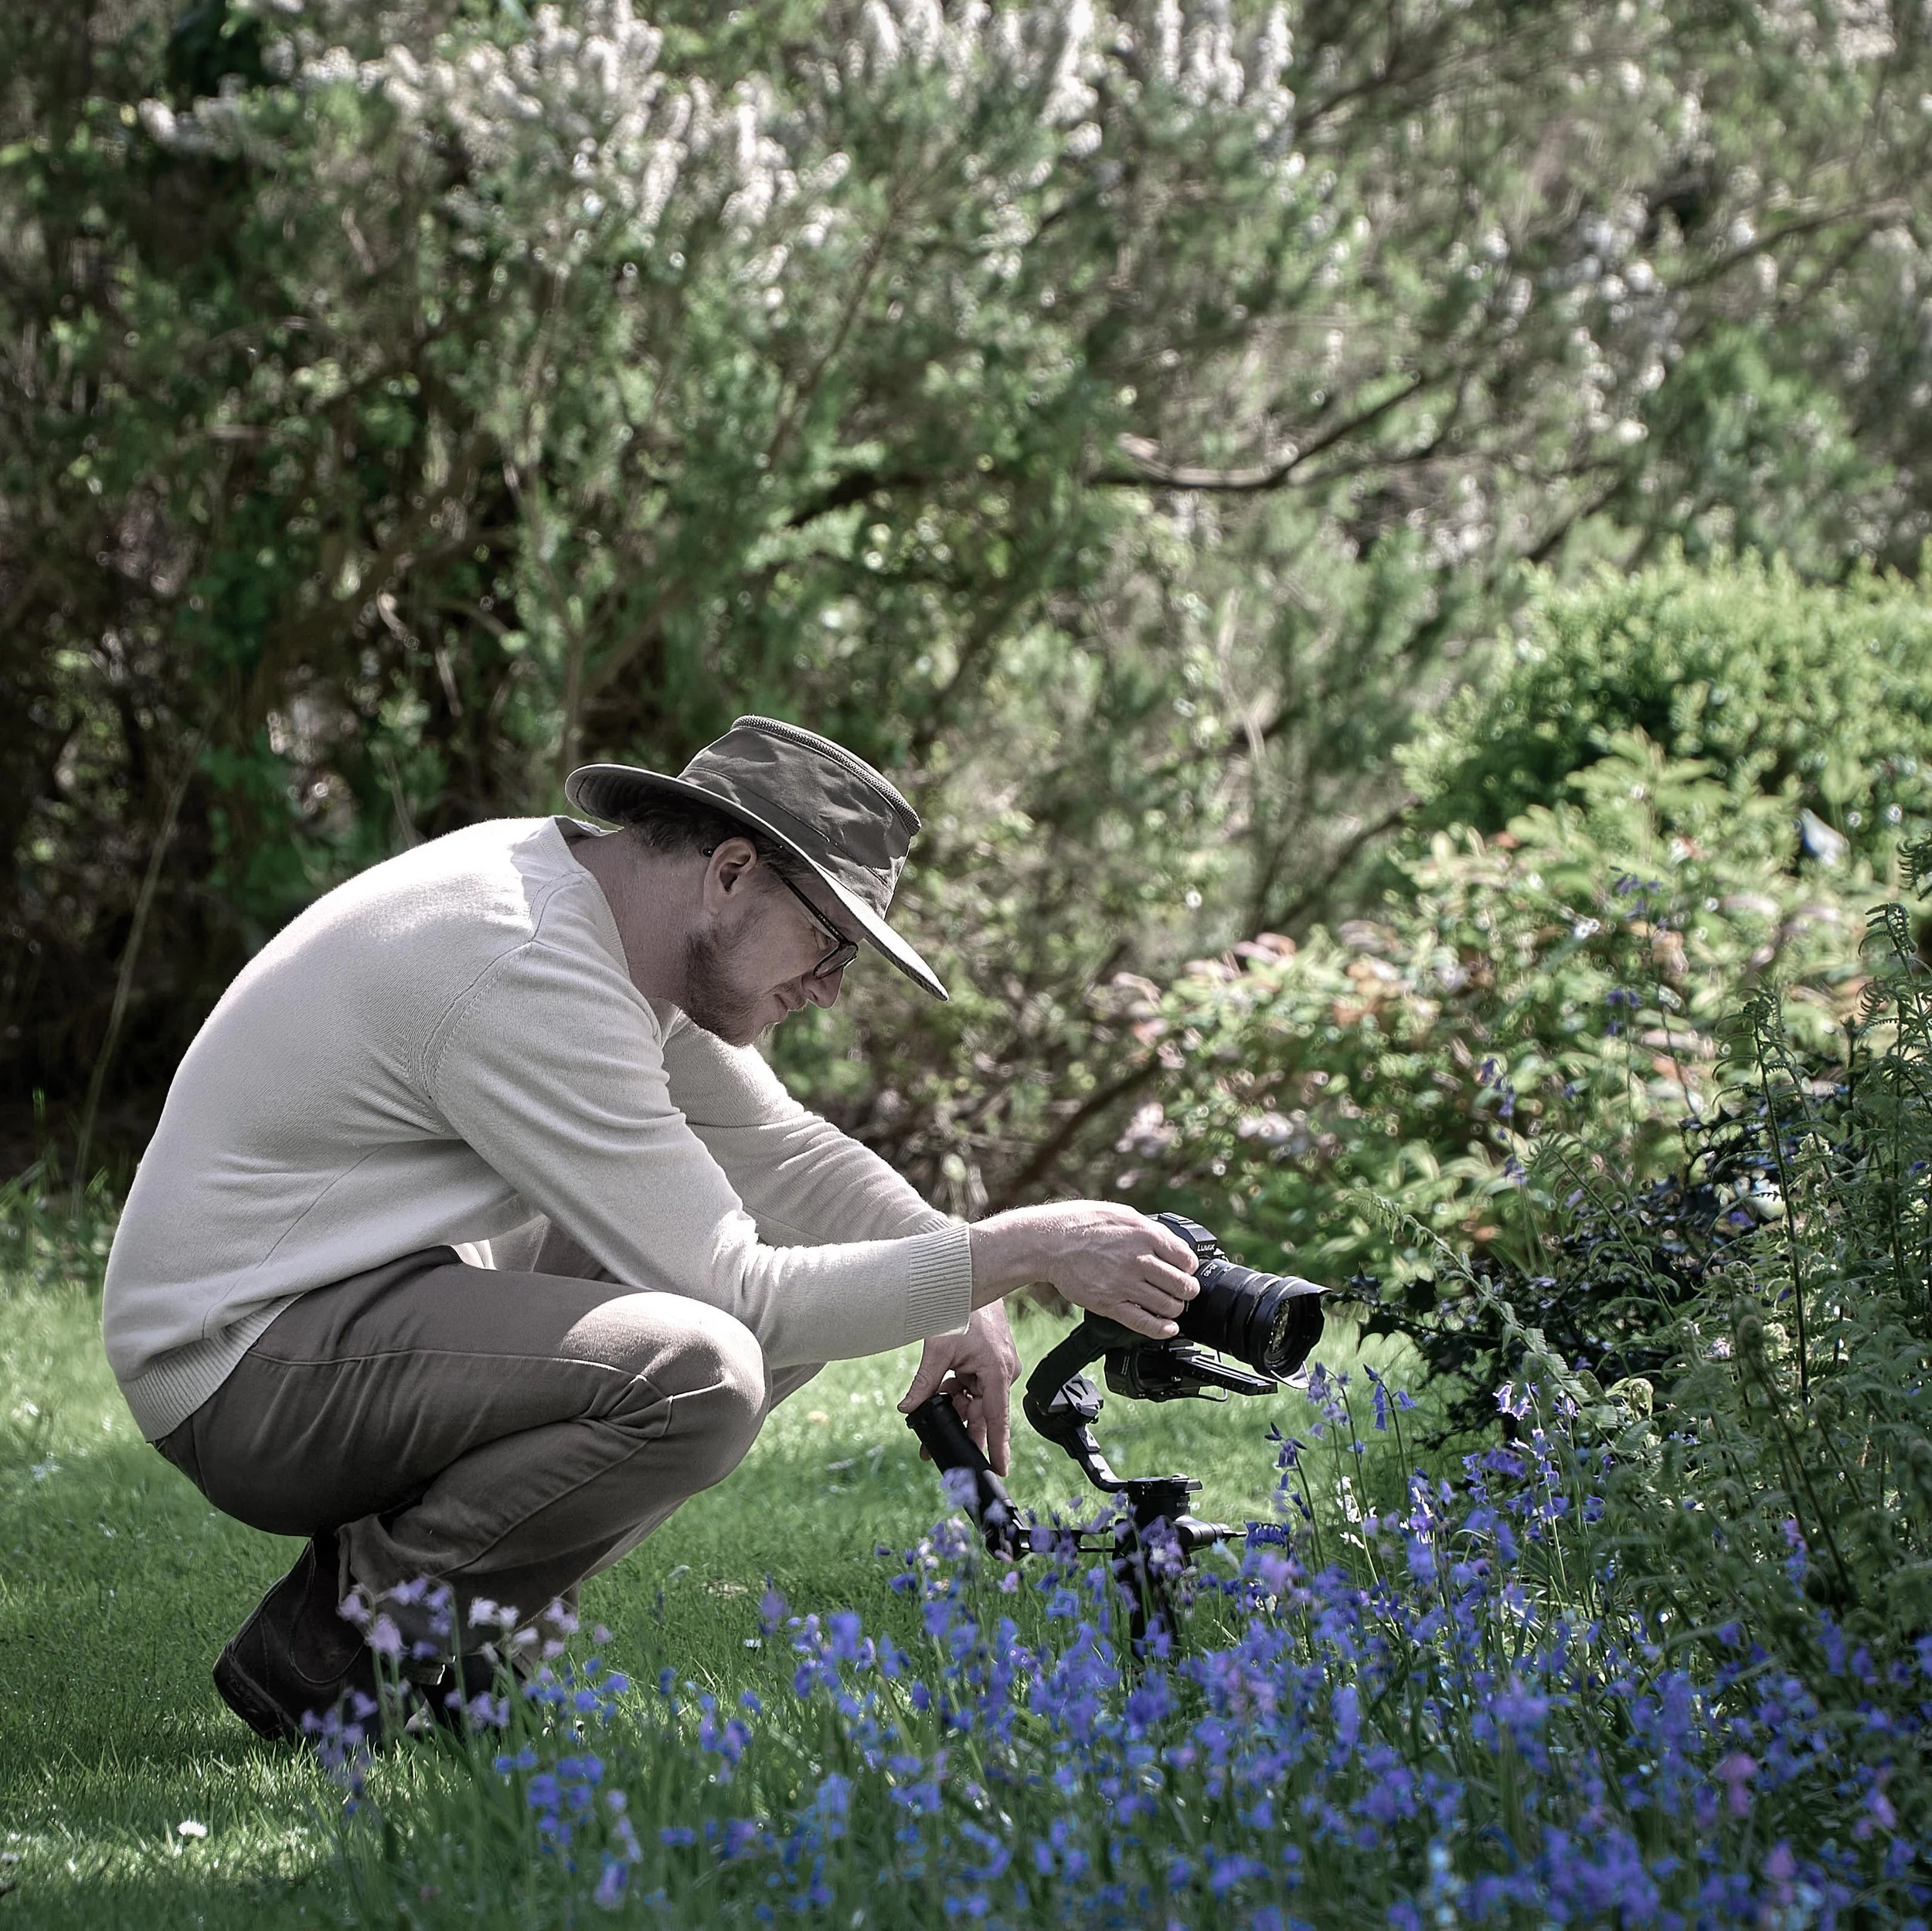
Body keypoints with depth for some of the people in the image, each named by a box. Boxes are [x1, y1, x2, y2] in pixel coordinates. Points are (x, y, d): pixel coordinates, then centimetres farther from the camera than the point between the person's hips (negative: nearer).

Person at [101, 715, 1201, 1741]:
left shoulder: (622, 916, 7)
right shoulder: (530, 979, -24)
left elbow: (781, 1150, 15)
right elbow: (734, 1296, -24)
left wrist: (960, 1290, -2)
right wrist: (1019, 1251, -20)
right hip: (250, 1364, -11)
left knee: (805, 1282, 9)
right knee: (698, 1374, -30)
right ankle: (336, 1643, -11)